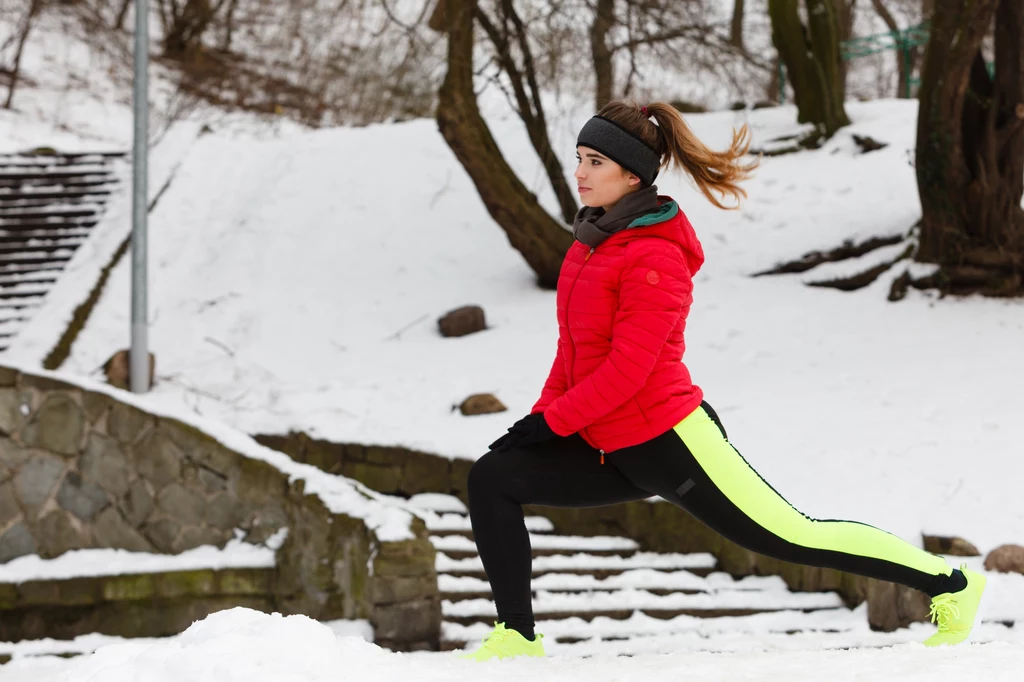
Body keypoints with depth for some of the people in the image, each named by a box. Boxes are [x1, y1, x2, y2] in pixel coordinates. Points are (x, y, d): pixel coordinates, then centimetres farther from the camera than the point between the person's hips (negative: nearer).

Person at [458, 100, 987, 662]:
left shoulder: (655, 258, -17)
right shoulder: (594, 240, 10)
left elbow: (627, 369, -21)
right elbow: (575, 348, 16)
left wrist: (553, 423, -16)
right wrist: (540, 416, 6)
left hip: (670, 443, -9)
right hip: (612, 452, 9)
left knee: (792, 536, -2)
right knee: (492, 478, -3)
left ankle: (950, 584, 13)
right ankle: (516, 636, -2)